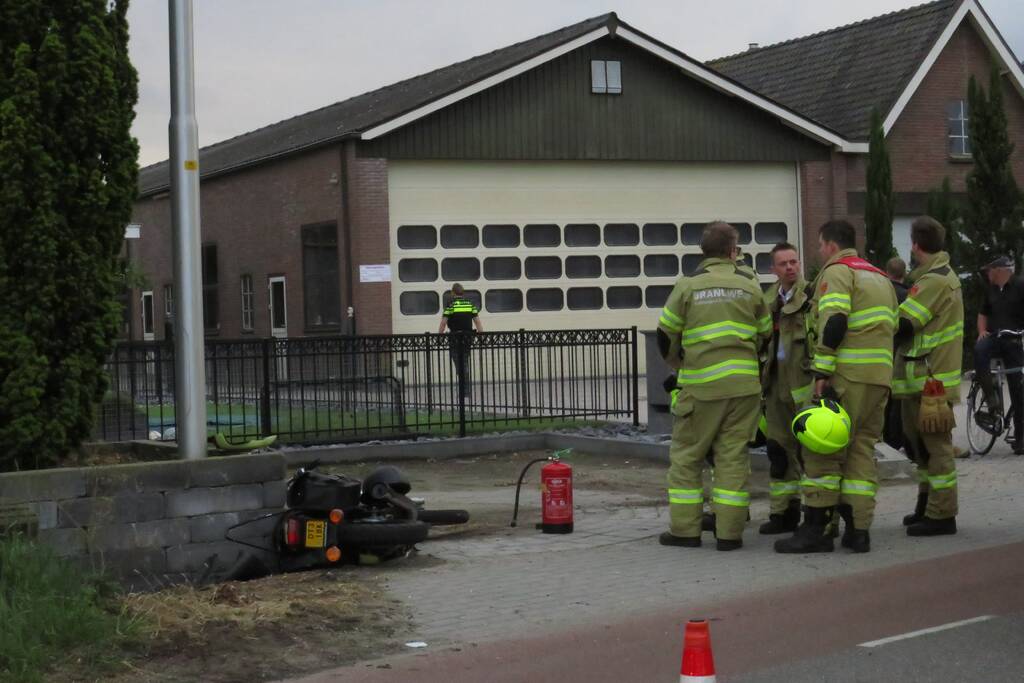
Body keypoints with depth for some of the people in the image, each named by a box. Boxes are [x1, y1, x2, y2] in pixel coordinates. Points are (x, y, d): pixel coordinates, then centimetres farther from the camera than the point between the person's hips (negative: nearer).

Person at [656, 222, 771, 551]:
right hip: (744, 384, 2)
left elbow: (666, 335, 3)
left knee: (686, 456, 8)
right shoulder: (750, 285, 6)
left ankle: (685, 528, 8)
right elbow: (765, 334, 14)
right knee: (733, 456, 5)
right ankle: (730, 532, 4)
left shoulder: (687, 285, -1)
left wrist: (679, 365, 21)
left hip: (700, 385, -2)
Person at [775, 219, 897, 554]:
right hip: (880, 376, 8)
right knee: (862, 449, 10)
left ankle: (816, 529, -5)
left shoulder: (836, 271, -3)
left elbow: (833, 322, -16)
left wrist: (822, 371, -17)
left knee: (822, 449, -4)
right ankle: (858, 530, 6)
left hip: (845, 375, -8)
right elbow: (891, 326, 21)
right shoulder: (880, 277, 24)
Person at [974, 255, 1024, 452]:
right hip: (994, 338, 4)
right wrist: (982, 331, 8)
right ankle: (991, 401, -34)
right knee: (980, 350, -34)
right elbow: (983, 314, 27)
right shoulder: (991, 289, 16)